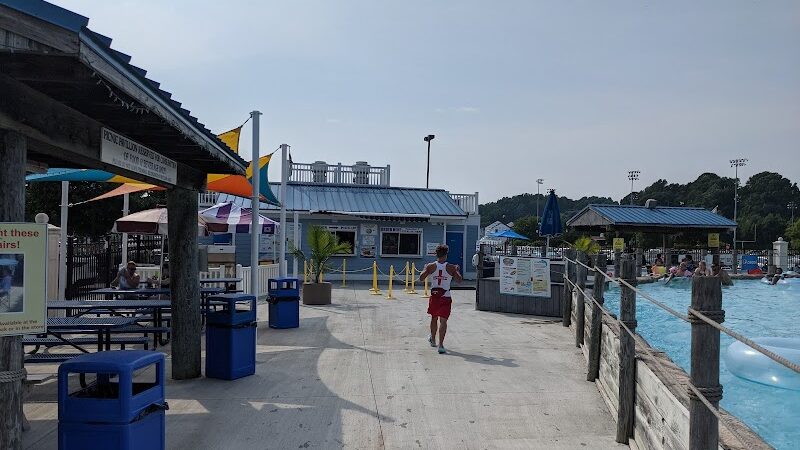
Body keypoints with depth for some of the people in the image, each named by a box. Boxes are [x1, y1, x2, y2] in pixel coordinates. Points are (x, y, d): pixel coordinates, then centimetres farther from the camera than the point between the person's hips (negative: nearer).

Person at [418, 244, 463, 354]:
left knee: (434, 318, 21)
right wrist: (457, 270, 17)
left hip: (434, 296, 2)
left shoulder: (431, 266, -5)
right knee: (443, 321, -4)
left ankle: (433, 340, 40)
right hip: (446, 297, -2)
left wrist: (424, 269, 17)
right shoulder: (451, 267, -6)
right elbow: (459, 280, 1)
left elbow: (421, 278, -1)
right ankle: (441, 345, -13)